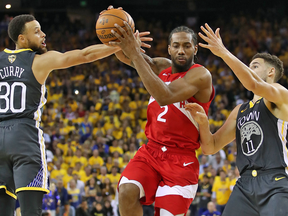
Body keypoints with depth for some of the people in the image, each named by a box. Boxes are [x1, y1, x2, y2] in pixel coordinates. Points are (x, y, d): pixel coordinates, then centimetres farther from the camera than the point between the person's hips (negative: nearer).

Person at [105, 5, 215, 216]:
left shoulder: (200, 75, -13)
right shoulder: (162, 67, 11)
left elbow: (165, 96, -28)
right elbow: (125, 55, 4)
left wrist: (135, 54, -31)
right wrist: (115, 36, -22)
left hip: (181, 160, -5)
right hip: (151, 151, 5)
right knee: (127, 192, -23)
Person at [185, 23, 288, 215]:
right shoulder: (240, 111, 24)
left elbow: (253, 85, -18)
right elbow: (210, 147, 21)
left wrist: (223, 52, -20)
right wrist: (203, 123, 0)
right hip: (244, 185, 7)